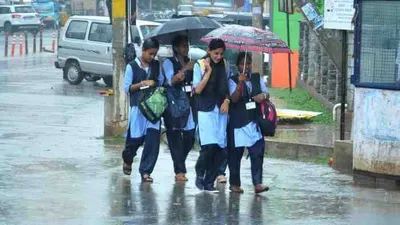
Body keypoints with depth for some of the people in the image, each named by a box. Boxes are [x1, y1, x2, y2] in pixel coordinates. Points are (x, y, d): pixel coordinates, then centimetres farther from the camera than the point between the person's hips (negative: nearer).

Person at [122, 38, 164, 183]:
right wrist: (143, 83, -14)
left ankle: (145, 171, -2)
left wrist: (156, 84, -5)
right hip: (138, 106, -3)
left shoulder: (156, 65, 9)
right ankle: (127, 160, 36)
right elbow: (126, 87, -3)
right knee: (135, 138, 3)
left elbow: (161, 81, 17)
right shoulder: (132, 66, -3)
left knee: (153, 138, -8)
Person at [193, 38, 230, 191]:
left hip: (221, 110, 4)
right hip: (206, 110, -4)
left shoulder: (224, 65, 9)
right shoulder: (200, 65, -3)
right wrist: (208, 71, -15)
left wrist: (227, 100, -1)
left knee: (219, 147, -2)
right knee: (209, 145, -16)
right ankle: (200, 173, 7)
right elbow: (197, 89, -9)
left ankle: (209, 181, 9)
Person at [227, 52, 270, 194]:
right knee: (235, 153, 4)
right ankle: (234, 183, 16)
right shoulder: (233, 80, -3)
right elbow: (234, 98, -16)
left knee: (257, 151, -8)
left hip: (254, 121, 3)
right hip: (238, 122, -3)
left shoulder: (257, 78, 10)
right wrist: (240, 83, -31)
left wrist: (263, 96, -13)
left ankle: (257, 183, -10)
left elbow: (266, 94, 11)